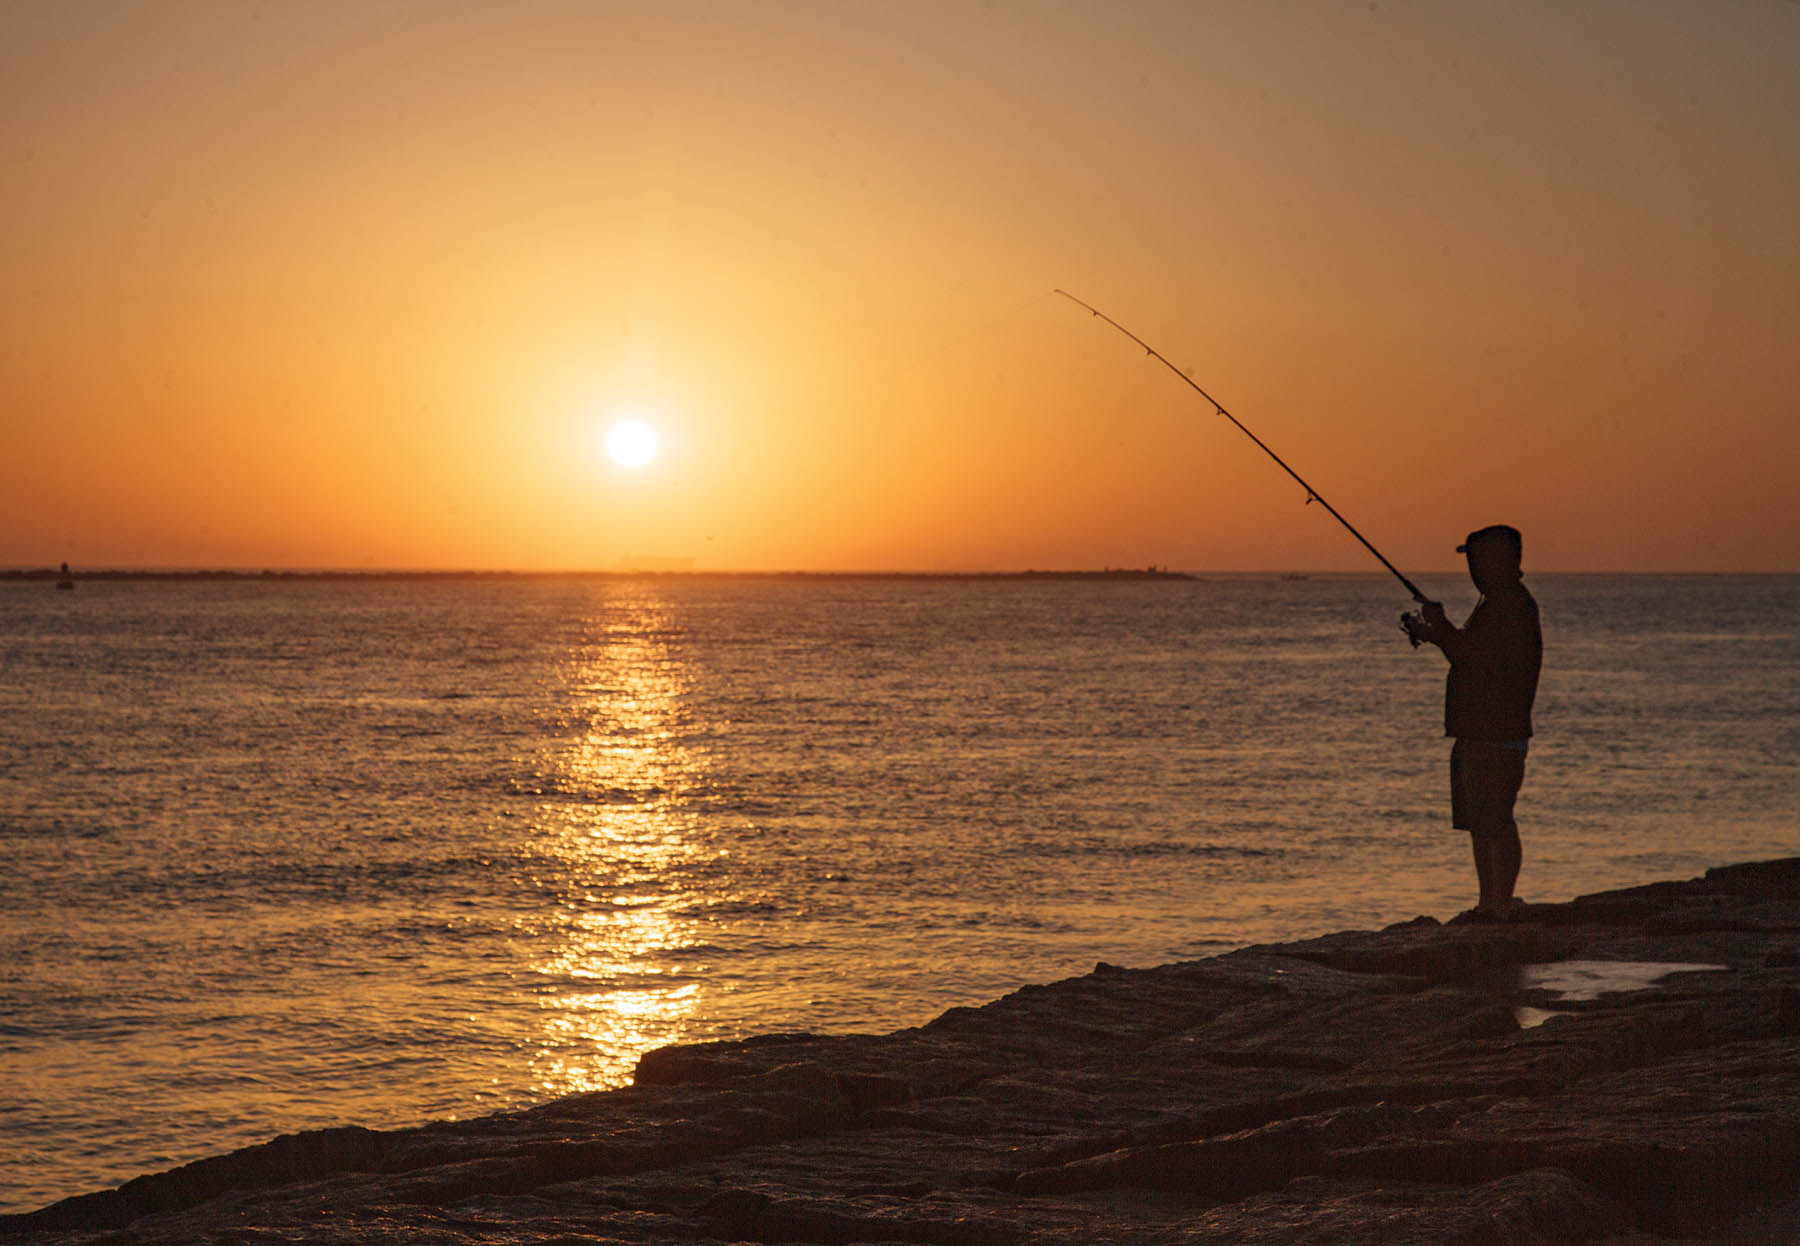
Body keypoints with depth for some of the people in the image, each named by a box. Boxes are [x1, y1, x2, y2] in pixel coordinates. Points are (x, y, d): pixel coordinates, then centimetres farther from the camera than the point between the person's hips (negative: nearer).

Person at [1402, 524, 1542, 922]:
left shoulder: (1512, 603, -14)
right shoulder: (1496, 601, 20)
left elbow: (1477, 654, -21)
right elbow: (1473, 654, 26)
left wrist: (1441, 626, -8)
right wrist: (1431, 634, 17)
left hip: (1496, 735, -11)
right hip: (1476, 733, 11)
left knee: (1495, 821, -10)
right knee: (1479, 823, 13)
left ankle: (1500, 904, -8)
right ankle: (1490, 904, 17)